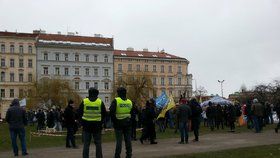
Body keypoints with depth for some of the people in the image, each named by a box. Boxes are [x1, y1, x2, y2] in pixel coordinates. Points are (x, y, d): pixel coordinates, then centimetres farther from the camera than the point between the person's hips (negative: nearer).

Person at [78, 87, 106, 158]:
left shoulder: (84, 101, -3)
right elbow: (104, 114, 3)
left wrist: (83, 122, 13)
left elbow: (80, 113, 2)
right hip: (97, 126, 0)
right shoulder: (100, 102, -3)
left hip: (86, 126, 0)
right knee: (98, 143, 9)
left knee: (86, 143, 6)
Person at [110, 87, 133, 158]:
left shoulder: (116, 101, -7)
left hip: (118, 123, -3)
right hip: (127, 123, 3)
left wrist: (114, 121, -6)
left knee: (119, 140, 1)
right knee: (128, 140, 9)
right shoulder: (129, 101, 8)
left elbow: (111, 112, -15)